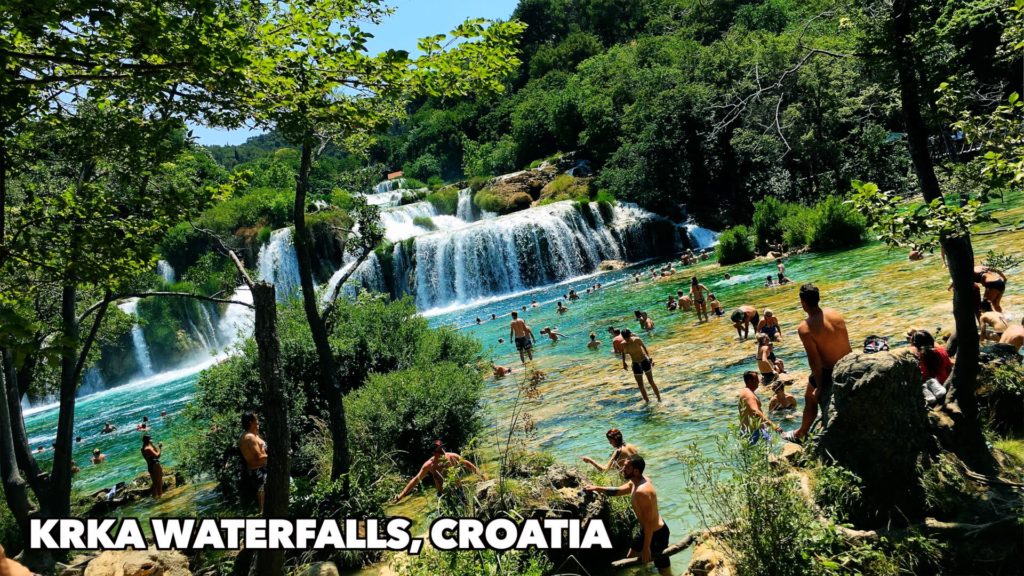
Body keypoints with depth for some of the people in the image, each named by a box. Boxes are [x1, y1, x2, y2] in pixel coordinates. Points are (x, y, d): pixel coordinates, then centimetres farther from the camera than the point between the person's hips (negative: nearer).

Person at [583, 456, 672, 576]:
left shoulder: (642, 491, -33)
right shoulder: (635, 482, -2)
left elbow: (648, 522, -29)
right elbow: (618, 490, 18)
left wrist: (646, 548, -23)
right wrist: (597, 488, 13)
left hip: (656, 534, -11)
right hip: (647, 531, 11)